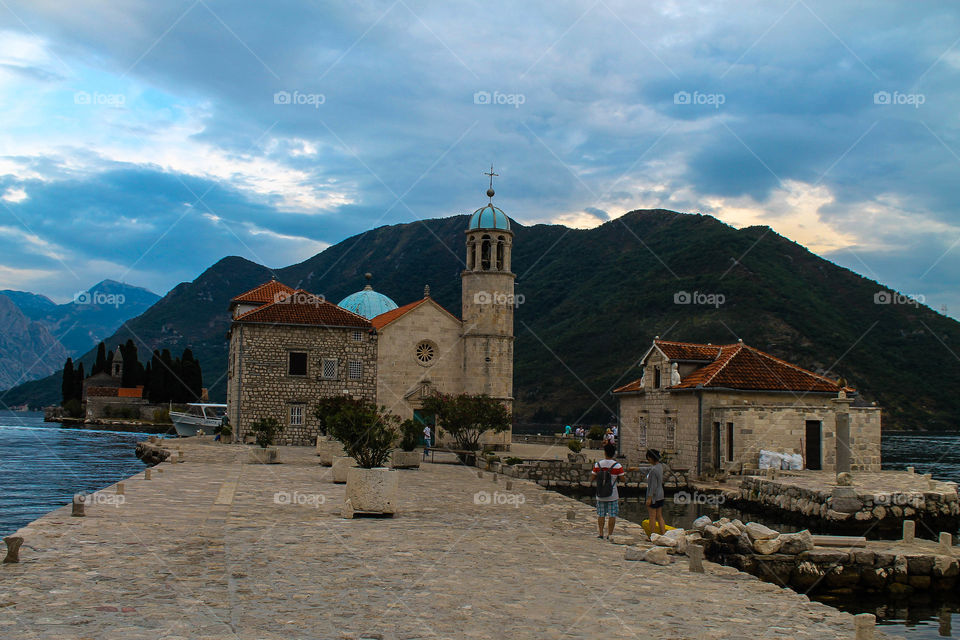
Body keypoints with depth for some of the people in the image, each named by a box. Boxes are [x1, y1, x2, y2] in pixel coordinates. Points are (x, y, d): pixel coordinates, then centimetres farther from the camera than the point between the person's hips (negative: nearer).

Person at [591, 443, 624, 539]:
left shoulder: (597, 464, -2)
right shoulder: (617, 466, -8)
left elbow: (591, 479, 2)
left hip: (600, 495, 2)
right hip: (613, 495, -2)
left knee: (601, 515, 11)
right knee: (612, 516, 4)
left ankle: (601, 534, 10)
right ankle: (609, 535, 3)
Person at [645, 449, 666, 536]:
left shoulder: (654, 470, -21)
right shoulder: (660, 466, 5)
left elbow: (653, 485, -22)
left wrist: (649, 498, -19)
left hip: (653, 496, -9)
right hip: (660, 495, 9)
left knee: (652, 517, 1)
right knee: (659, 517, 13)